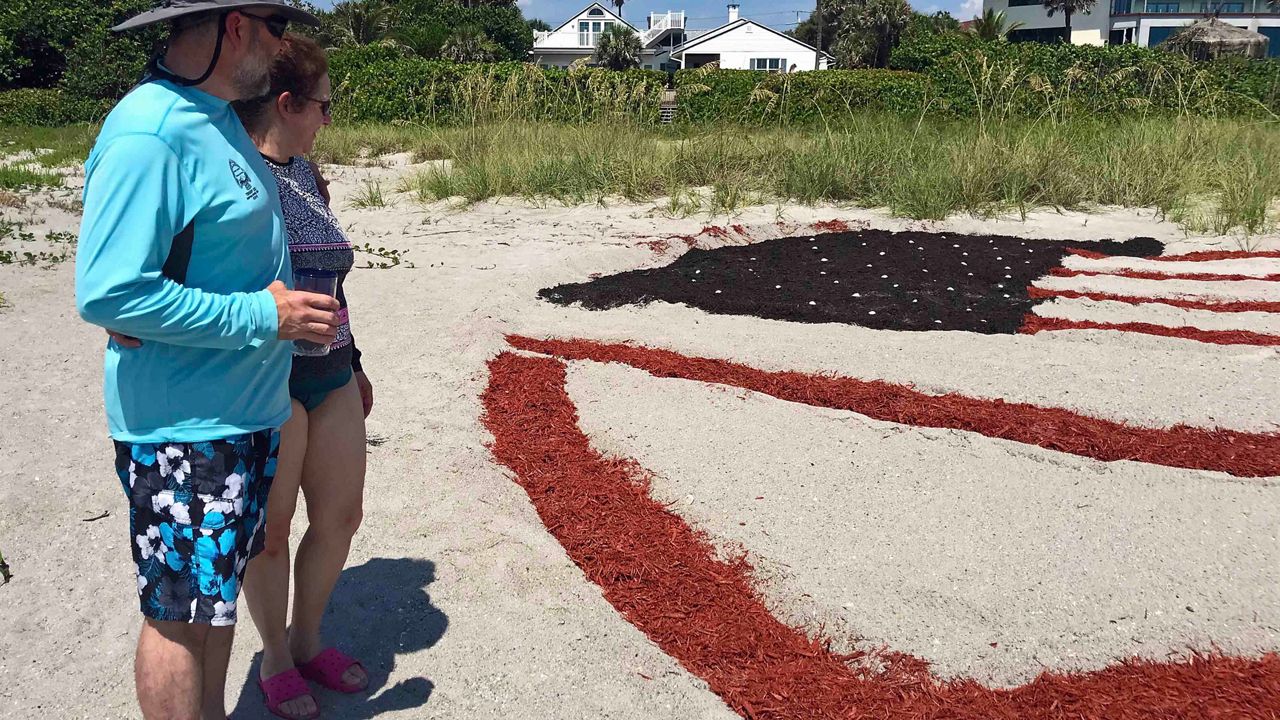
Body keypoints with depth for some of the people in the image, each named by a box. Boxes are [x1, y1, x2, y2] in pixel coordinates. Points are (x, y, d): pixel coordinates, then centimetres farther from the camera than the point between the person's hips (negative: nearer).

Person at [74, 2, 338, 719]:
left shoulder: (219, 117, 8)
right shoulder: (148, 136, -23)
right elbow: (108, 292, -26)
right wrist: (263, 315, -22)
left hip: (245, 411, 9)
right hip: (182, 428, -9)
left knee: (220, 587, 21)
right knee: (182, 612, 6)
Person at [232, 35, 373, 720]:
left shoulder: (305, 172, 13)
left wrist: (353, 361, 24)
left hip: (329, 373, 8)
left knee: (340, 515, 14)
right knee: (270, 529, 7)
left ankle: (307, 639, 35)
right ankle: (275, 658, 28)